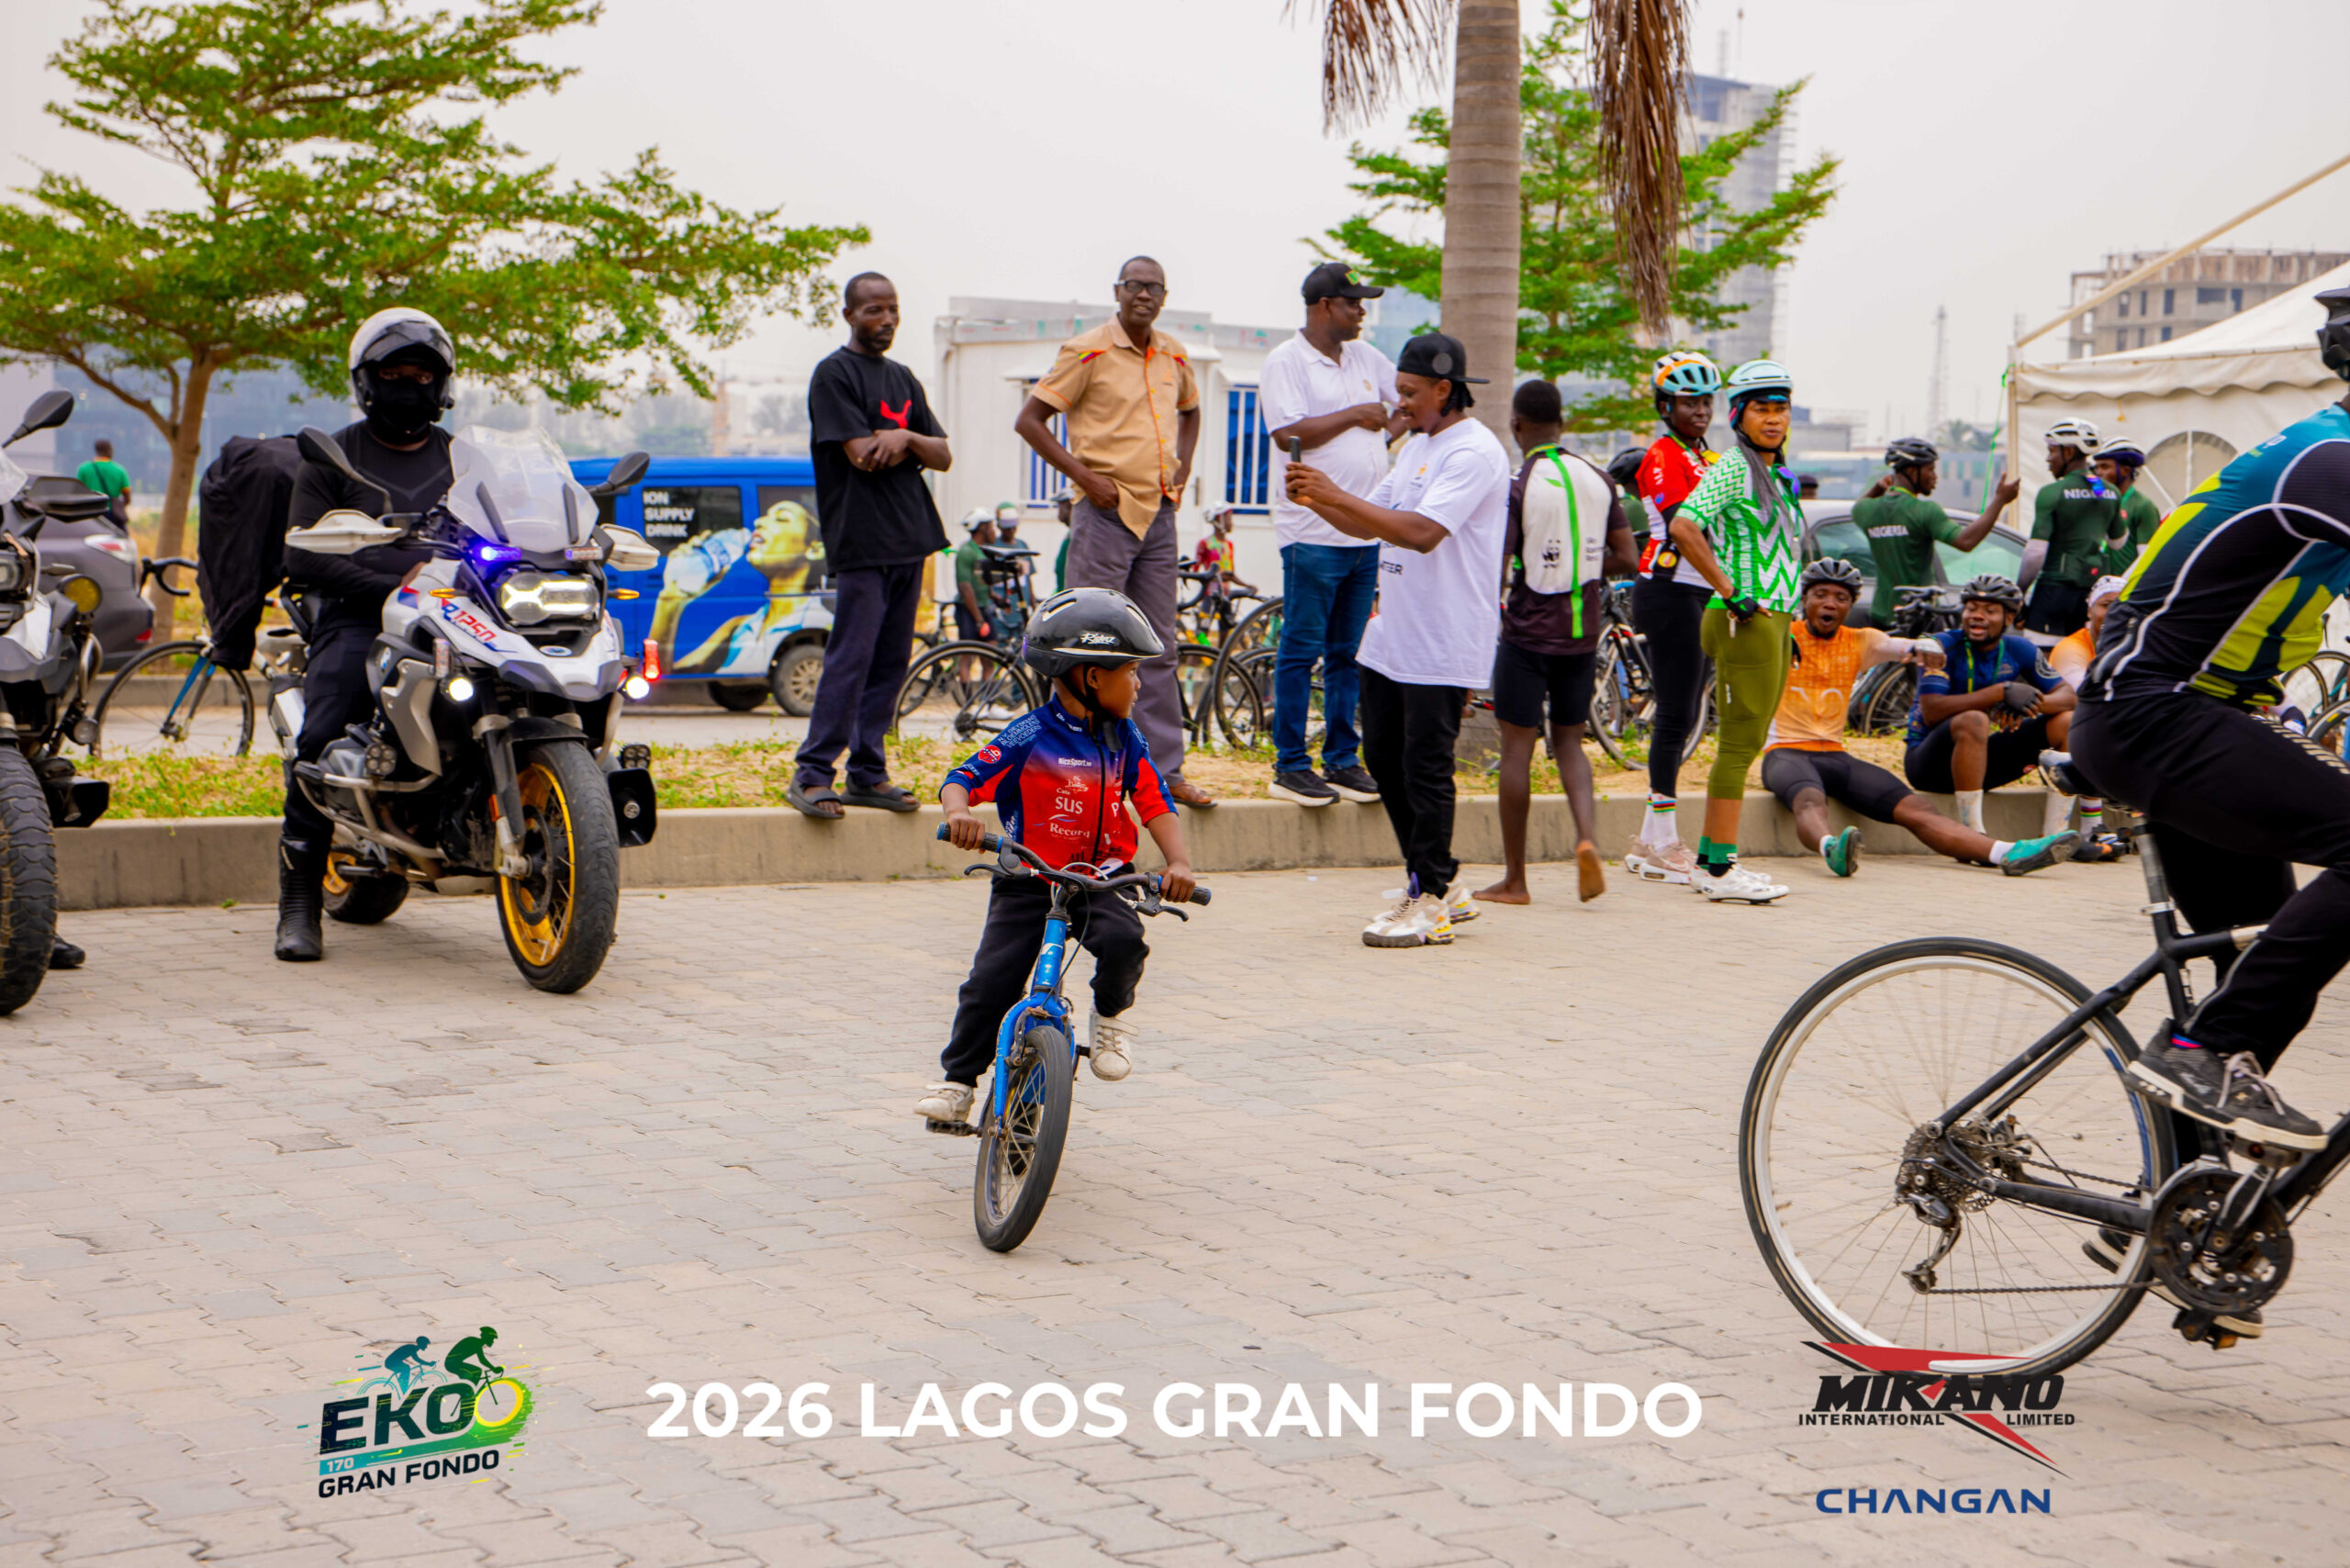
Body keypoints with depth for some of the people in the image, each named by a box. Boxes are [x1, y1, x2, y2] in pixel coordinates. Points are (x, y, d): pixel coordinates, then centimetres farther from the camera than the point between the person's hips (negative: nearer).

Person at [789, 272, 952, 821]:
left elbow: (943, 457, 13)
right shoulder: (834, 373, -3)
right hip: (861, 543, -7)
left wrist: (905, 438, -7)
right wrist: (909, 445, 3)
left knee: (891, 661, 6)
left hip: (909, 539, 7)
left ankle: (868, 774, 11)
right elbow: (862, 455, -13)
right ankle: (811, 774, -8)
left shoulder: (903, 379, 19)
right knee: (851, 657, -11)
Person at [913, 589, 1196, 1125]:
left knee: (1123, 941, -27)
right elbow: (963, 779, -13)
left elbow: (1154, 803, 2)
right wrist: (959, 812, -37)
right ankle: (957, 1081, 7)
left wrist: (1179, 863, -15)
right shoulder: (1030, 737, -10)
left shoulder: (1125, 739, 4)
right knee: (991, 979, -12)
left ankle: (1111, 1014, 5)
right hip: (1027, 880, -2)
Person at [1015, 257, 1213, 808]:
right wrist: (1084, 475, -13)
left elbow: (1190, 411, 31)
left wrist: (1182, 470, 15)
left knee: (1158, 648, 9)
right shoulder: (1088, 352, -7)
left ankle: (1165, 770, 13)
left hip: (1159, 514, 6)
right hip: (1106, 512, -6)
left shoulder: (1174, 356, 11)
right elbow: (1029, 420, -8)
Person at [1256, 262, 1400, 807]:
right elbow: (1289, 433, -18)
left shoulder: (1365, 358, 14)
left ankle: (1342, 761, 17)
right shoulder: (1285, 362, -6)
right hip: (1314, 532, -7)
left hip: (1367, 532, 7)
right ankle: (1290, 766, 3)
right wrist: (1356, 415, -10)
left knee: (1350, 654, 10)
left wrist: (1387, 432, 8)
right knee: (1302, 650, -2)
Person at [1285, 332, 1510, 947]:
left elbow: (1421, 532, -25)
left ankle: (1430, 902, 2)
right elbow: (1369, 523, 19)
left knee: (1426, 768, -6)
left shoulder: (1475, 452, -14)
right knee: (1384, 757, 12)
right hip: (1391, 635, 10)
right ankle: (1438, 884, 22)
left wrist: (1338, 495, -23)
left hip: (1443, 644, -10)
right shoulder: (1417, 445, 17)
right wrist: (1315, 499, 1)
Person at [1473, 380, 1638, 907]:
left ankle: (1514, 880, 7)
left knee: (1517, 747, 3)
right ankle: (1586, 837, -8)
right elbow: (1626, 561, 4)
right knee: (1568, 741, 17)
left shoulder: (1515, 487, -13)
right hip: (1583, 633, 5)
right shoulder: (1599, 482, 3)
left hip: (1528, 632, -5)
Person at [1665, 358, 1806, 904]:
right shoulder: (1733, 467, -10)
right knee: (1740, 745, -9)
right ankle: (1720, 870, -7)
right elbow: (1683, 527, -23)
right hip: (1745, 622, -9)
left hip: (1772, 619, 9)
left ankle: (1710, 860, 16)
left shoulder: (1777, 475, 18)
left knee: (1744, 745, 11)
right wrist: (1730, 592, -20)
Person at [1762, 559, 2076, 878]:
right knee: (1810, 800, -40)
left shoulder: (1860, 642, 14)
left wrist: (1924, 646, -27)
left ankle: (2008, 854, -34)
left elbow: (1898, 646, -2)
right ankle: (1830, 848, -72)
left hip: (1836, 755, 4)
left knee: (1917, 808, -16)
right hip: (1786, 752, -4)